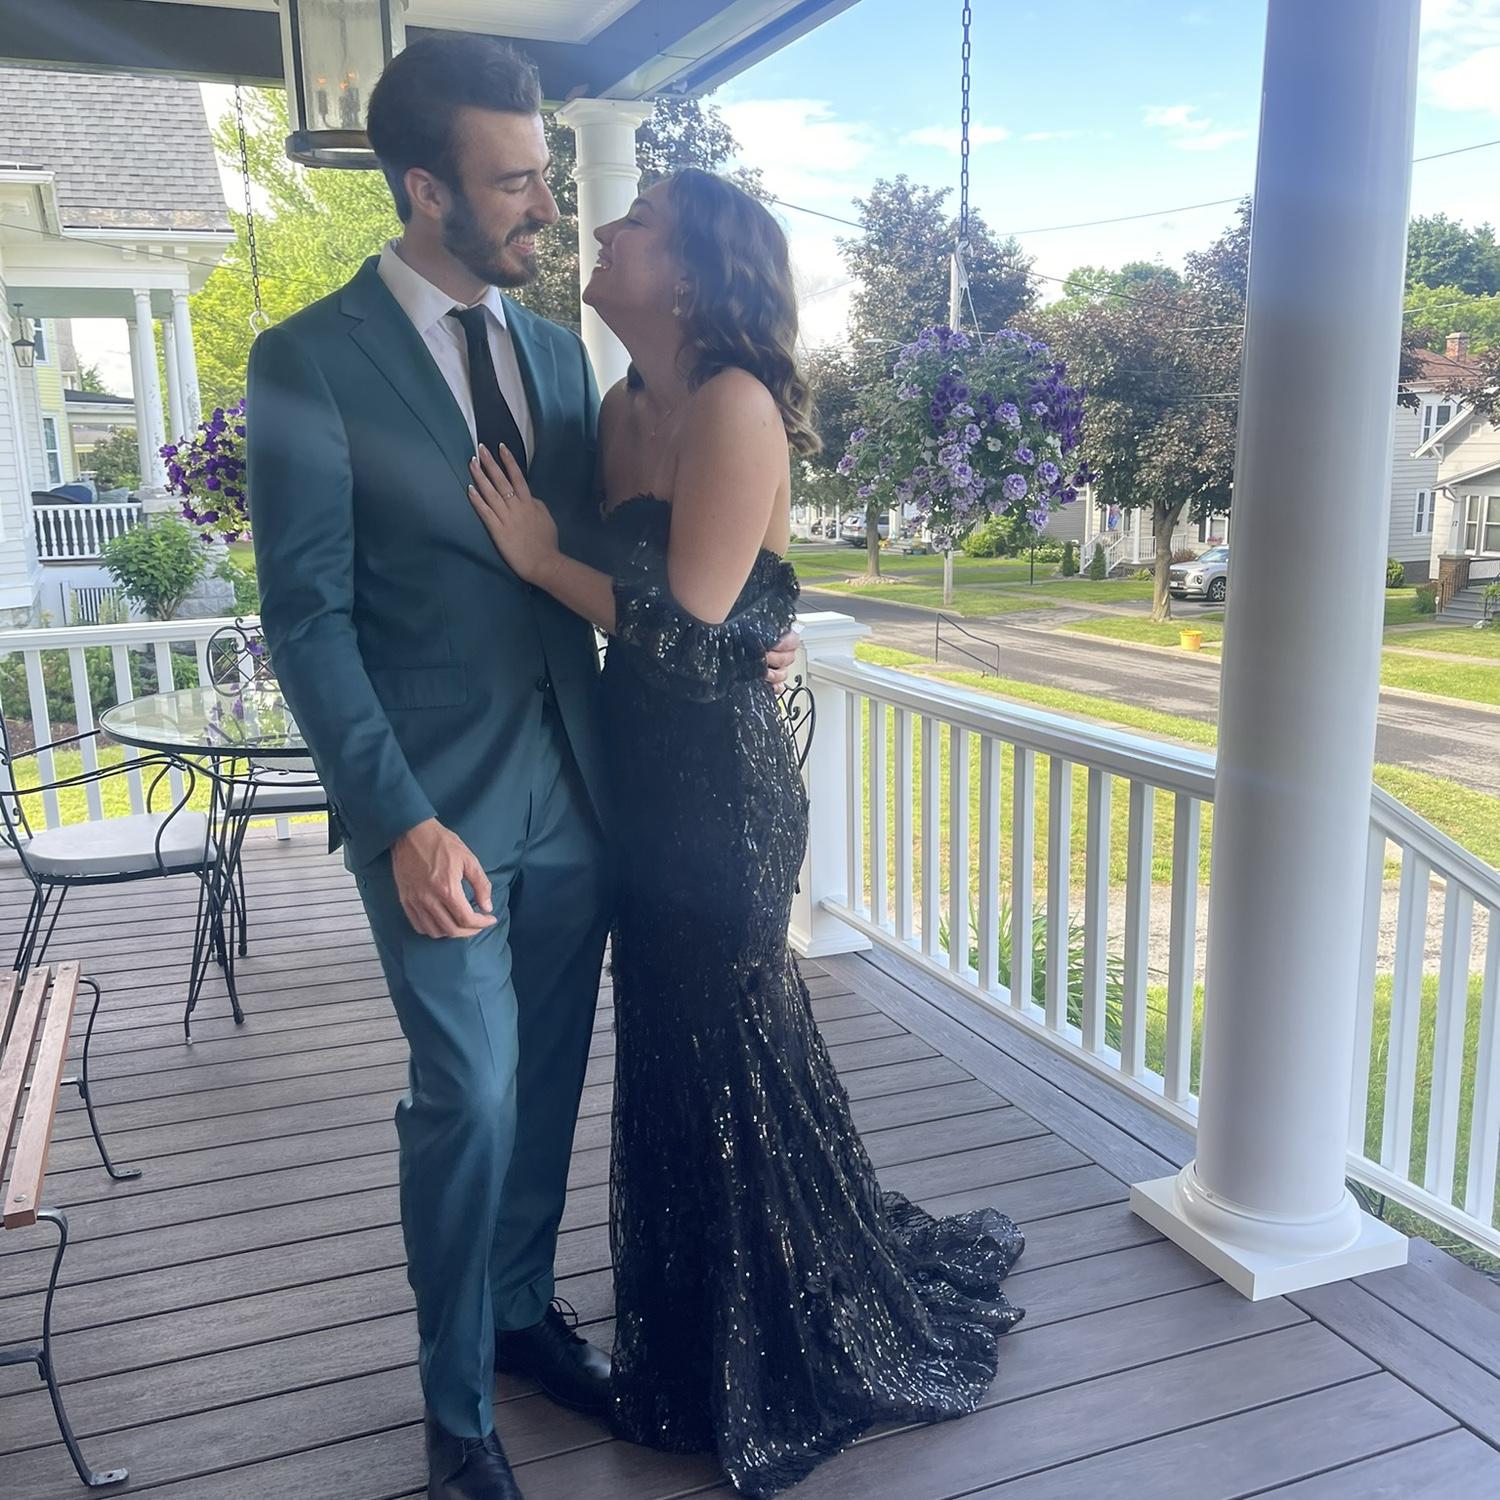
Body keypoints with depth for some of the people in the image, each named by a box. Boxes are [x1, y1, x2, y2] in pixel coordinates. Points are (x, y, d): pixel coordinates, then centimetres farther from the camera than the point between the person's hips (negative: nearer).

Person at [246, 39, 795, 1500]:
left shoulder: (556, 351, 11)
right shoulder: (309, 361, -7)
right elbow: (307, 615, -11)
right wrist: (401, 819, -19)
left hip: (574, 788, 5)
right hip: (437, 804, -5)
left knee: (544, 1086, 15)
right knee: (470, 1096, -3)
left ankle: (521, 1309, 38)